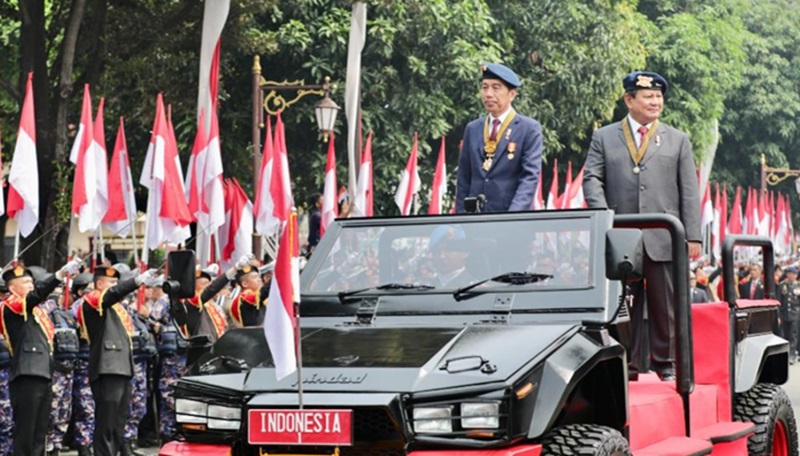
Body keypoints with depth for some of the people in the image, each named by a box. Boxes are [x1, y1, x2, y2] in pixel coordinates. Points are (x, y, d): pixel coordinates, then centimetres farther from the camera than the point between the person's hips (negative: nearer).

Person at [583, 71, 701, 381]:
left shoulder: (677, 140, 13)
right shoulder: (604, 138, 11)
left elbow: (689, 192, 8)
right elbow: (592, 178, 3)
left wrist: (692, 236, -1)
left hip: (664, 239, 1)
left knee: (665, 306, 4)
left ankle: (666, 363, 15)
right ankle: (628, 365, 10)